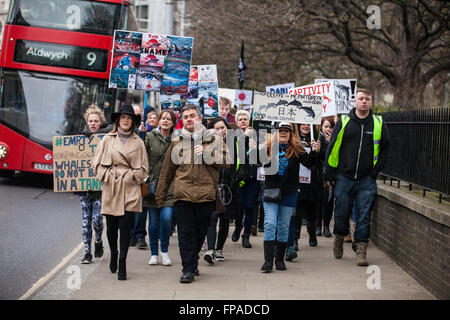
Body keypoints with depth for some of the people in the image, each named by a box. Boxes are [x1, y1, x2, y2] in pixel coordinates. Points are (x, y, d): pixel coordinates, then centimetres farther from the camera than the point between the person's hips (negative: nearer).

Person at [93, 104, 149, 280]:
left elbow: (143, 169, 8)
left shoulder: (138, 142, 8)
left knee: (125, 226, -7)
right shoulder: (107, 140, 7)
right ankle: (113, 255, 32)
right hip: (110, 189, 1)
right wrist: (107, 176, -3)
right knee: (111, 227, 6)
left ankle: (122, 263, -1)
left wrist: (130, 177, -4)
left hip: (130, 190, -1)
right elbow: (98, 164, 8)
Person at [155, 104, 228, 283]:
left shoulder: (213, 139, 9)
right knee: (186, 233, -4)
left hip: (206, 193, 0)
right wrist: (160, 195, 17)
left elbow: (225, 161, 5)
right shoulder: (176, 142, 14)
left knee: (200, 232, 9)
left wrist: (207, 154, -10)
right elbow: (167, 170, 17)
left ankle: (191, 263, 27)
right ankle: (188, 269, 0)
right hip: (183, 194, 0)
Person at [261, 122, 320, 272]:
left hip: (289, 194, 1)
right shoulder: (268, 147, 0)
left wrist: (314, 152, -29)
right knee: (270, 224, -8)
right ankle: (268, 260, -10)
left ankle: (280, 259, 18)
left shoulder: (296, 149, -1)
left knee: (284, 226, 8)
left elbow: (308, 162, -10)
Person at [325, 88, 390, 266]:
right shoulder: (344, 121, 3)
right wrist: (329, 174, 1)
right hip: (344, 177, 0)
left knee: (364, 216, -3)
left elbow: (385, 148, 13)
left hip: (367, 180, 0)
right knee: (341, 213, 7)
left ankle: (361, 251, 2)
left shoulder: (378, 123, 5)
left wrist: (376, 169, 3)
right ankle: (339, 238, 33)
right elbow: (332, 148, 5)